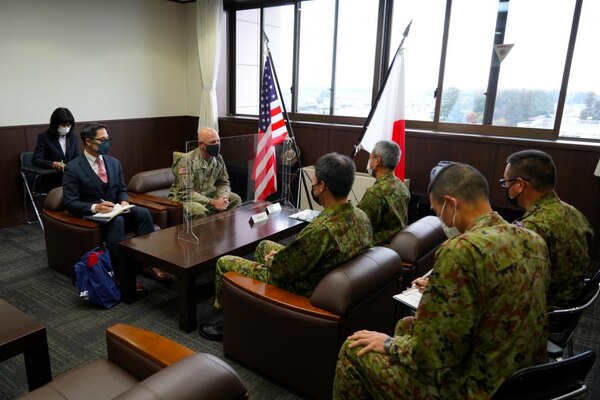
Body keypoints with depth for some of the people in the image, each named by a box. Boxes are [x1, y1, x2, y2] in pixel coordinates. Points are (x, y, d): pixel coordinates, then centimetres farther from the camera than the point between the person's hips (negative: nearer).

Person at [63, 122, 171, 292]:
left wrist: (123, 201, -7)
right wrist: (95, 207, -28)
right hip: (90, 214, -5)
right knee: (117, 221, -36)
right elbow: (70, 203, -12)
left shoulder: (114, 162, 9)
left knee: (143, 213, -23)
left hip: (114, 210, 6)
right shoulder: (73, 168, -9)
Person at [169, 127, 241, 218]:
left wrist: (223, 198, -17)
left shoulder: (218, 158, -2)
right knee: (199, 210, -37)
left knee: (235, 199, -6)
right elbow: (185, 193, -26)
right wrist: (213, 202, -29)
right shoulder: (186, 161, -23)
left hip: (208, 195, 7)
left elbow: (224, 183, 7)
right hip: (183, 198, -7)